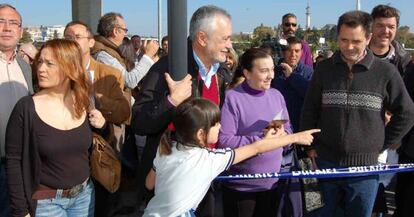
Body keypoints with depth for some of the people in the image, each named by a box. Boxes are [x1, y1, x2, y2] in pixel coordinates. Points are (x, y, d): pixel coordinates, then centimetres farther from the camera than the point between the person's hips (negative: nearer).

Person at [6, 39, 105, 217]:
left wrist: (100, 126, -7)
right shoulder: (26, 108, -14)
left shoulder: (84, 103, -2)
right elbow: (13, 161, -11)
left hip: (84, 194, 4)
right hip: (46, 201, -4)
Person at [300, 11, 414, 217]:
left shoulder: (385, 72, -4)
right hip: (325, 162, 2)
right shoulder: (324, 68, 2)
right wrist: (310, 146, 5)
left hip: (364, 165, -1)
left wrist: (381, 146, 3)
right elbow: (309, 110, 8)